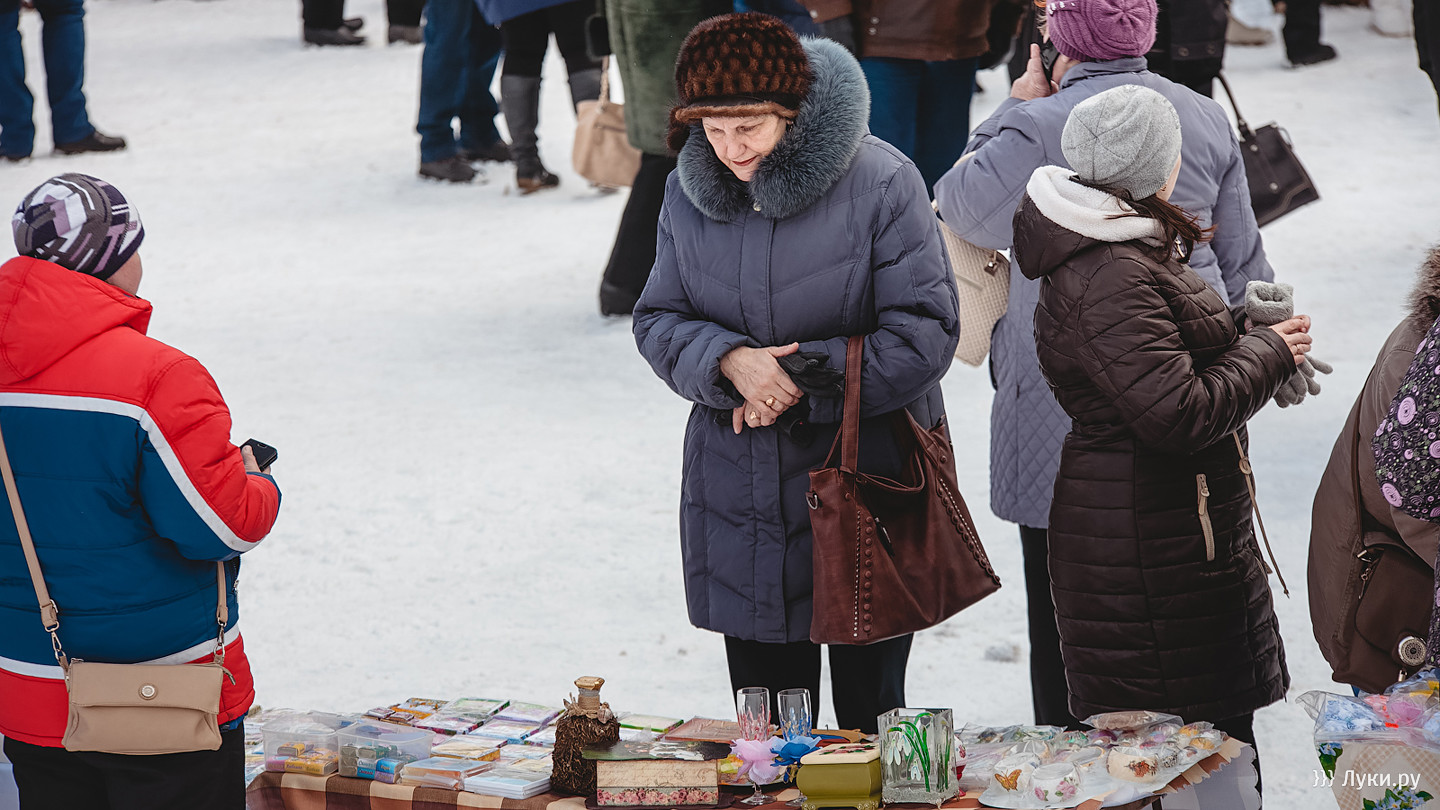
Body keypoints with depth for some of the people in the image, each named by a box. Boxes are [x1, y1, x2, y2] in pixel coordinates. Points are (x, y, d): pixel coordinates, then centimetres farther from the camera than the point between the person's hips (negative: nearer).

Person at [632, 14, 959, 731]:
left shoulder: (881, 184, -12)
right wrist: (728, 362, -14)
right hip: (740, 495, 4)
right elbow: (658, 321, 8)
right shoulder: (688, 193, 3)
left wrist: (804, 379, -16)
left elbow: (924, 333, -12)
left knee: (867, 708, 5)